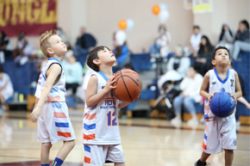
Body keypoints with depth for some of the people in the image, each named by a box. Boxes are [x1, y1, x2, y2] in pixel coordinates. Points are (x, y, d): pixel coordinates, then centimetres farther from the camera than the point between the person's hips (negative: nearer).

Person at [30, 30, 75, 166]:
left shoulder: (47, 65, 15)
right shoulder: (56, 66, -13)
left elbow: (42, 89, 21)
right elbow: (47, 87, -25)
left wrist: (37, 107, 29)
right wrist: (38, 108, -35)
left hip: (46, 107, 9)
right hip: (55, 107, -9)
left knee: (46, 143, 10)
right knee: (70, 141, -5)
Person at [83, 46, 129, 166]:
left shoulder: (116, 79, 8)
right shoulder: (95, 78, -12)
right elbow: (89, 102, -17)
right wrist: (106, 90, -23)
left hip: (112, 130, 7)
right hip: (96, 131, -7)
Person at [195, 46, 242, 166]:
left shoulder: (233, 74, -6)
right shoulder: (209, 75, -10)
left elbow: (239, 92, 2)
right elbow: (202, 91, 1)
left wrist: (235, 95, -20)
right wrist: (208, 95, -21)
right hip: (213, 114, -1)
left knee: (229, 145, -6)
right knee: (210, 142, 13)